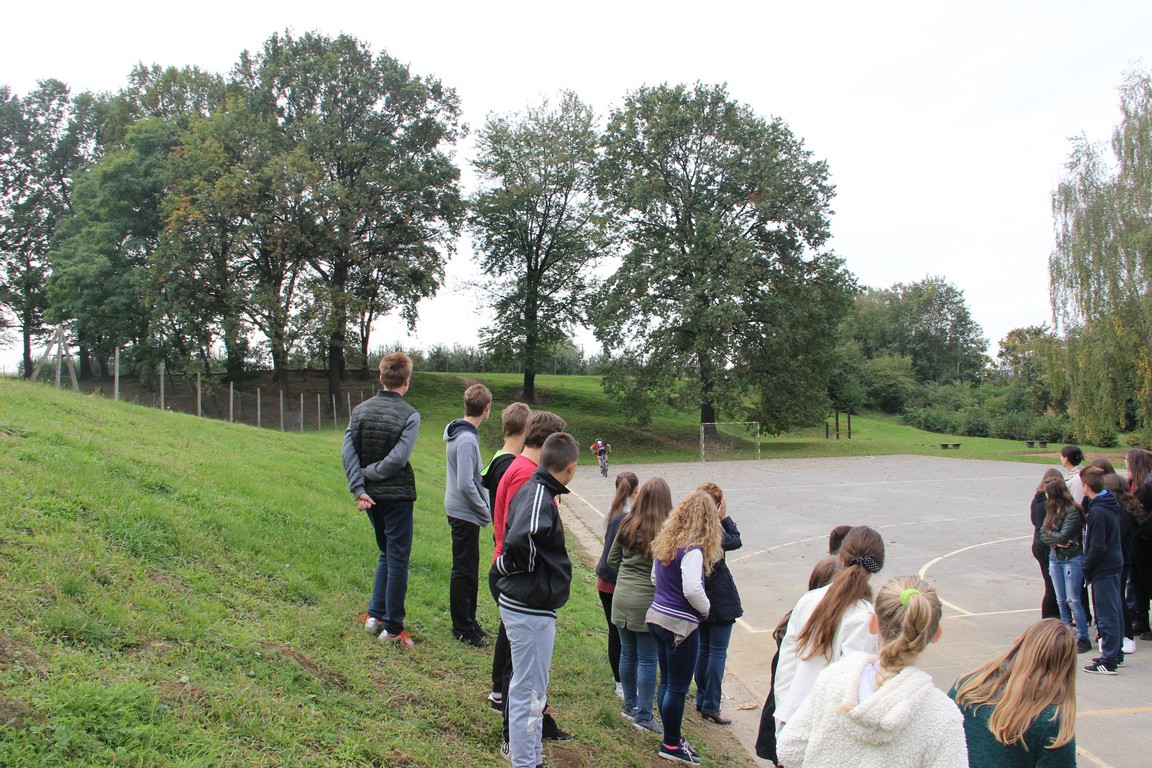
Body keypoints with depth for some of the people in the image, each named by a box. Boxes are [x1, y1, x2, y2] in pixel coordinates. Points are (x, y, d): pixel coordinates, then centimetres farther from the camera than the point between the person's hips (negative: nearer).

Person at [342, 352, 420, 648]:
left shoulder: (360, 410, 4)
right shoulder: (409, 414, -12)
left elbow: (347, 452, -5)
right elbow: (398, 458, -20)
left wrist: (359, 487, -9)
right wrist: (370, 473, -8)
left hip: (371, 496, 6)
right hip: (397, 496, -6)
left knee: (386, 553, 22)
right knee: (398, 559, 3)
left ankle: (375, 614, 22)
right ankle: (392, 627, 9)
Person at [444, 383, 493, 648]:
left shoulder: (457, 432, 8)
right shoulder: (467, 439, -23)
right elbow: (465, 484, -26)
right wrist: (485, 511, -15)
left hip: (461, 510, 10)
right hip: (464, 513, -10)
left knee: (468, 569, 18)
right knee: (464, 571, 2)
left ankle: (468, 621, 30)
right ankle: (462, 628, 13)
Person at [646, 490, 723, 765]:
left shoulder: (664, 542, 5)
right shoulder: (692, 549, -20)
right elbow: (692, 589, -28)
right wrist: (705, 608, -10)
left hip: (658, 616, 8)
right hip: (681, 624, -8)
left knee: (668, 683, 19)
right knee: (678, 688, 6)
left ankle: (673, 736, 33)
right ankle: (671, 745, 19)